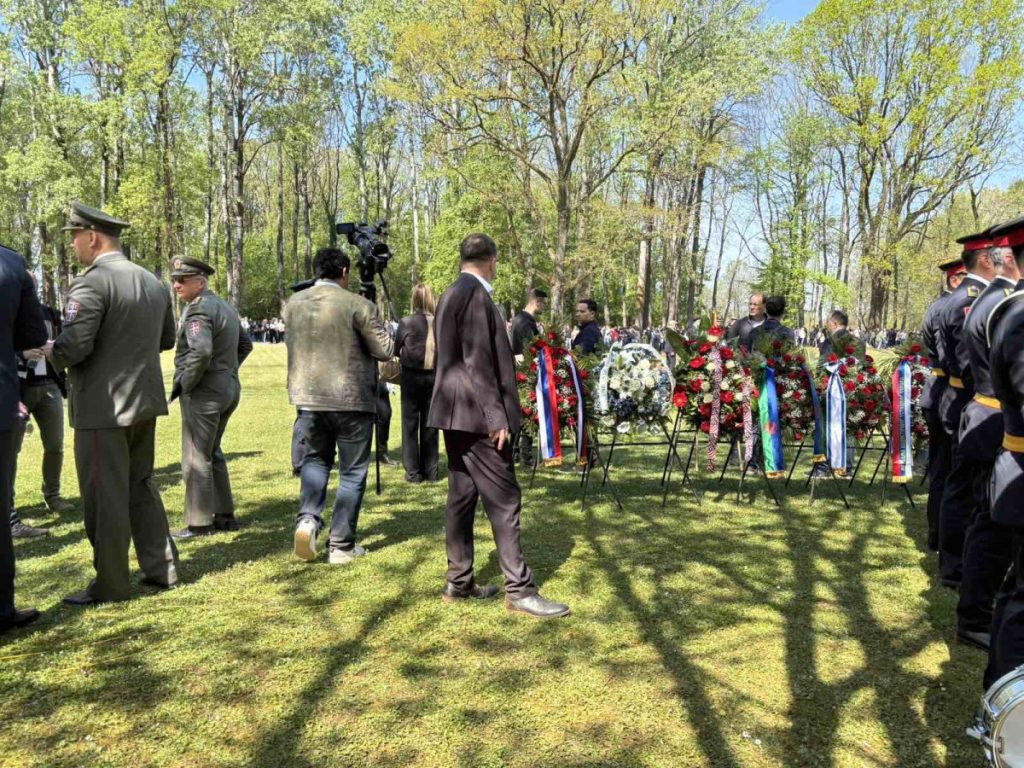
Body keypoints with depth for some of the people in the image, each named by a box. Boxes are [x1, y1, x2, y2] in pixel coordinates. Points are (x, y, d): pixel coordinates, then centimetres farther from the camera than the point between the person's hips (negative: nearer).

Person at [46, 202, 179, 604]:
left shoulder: (91, 282, -15)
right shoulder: (153, 282, 9)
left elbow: (73, 347, -21)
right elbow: (166, 339, 18)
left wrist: (50, 350, -1)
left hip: (103, 406, -8)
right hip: (145, 402, 8)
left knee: (104, 496, 3)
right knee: (141, 486, 18)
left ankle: (111, 584, 13)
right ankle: (161, 568, 23)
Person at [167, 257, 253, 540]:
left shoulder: (198, 308, -15)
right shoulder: (225, 306, 14)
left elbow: (201, 352, -28)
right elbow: (245, 344, 23)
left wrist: (183, 383, -15)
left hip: (203, 392, -10)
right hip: (228, 389, 10)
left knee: (196, 459, -1)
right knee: (212, 453, 19)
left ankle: (199, 524, 6)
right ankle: (224, 516, 23)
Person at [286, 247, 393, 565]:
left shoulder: (293, 303, 5)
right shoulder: (357, 305, -10)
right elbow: (386, 350, -6)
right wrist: (376, 326, 12)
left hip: (308, 397, 4)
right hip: (351, 399, -4)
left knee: (314, 460, 20)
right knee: (352, 472, 7)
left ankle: (307, 518, -2)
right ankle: (341, 545, 10)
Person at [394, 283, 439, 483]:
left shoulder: (406, 322, -10)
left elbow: (396, 350, 2)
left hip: (411, 376, -2)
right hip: (433, 376, 2)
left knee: (410, 423, 7)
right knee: (429, 423, 10)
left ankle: (413, 472, 7)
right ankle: (430, 471, 15)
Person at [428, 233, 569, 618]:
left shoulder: (450, 295, 16)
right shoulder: (476, 294, -14)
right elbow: (478, 362, -20)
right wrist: (497, 417, -19)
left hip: (455, 413, 10)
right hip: (475, 414, -10)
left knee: (462, 496, 12)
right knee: (504, 500, -6)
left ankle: (458, 582, 19)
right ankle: (519, 590, -1)